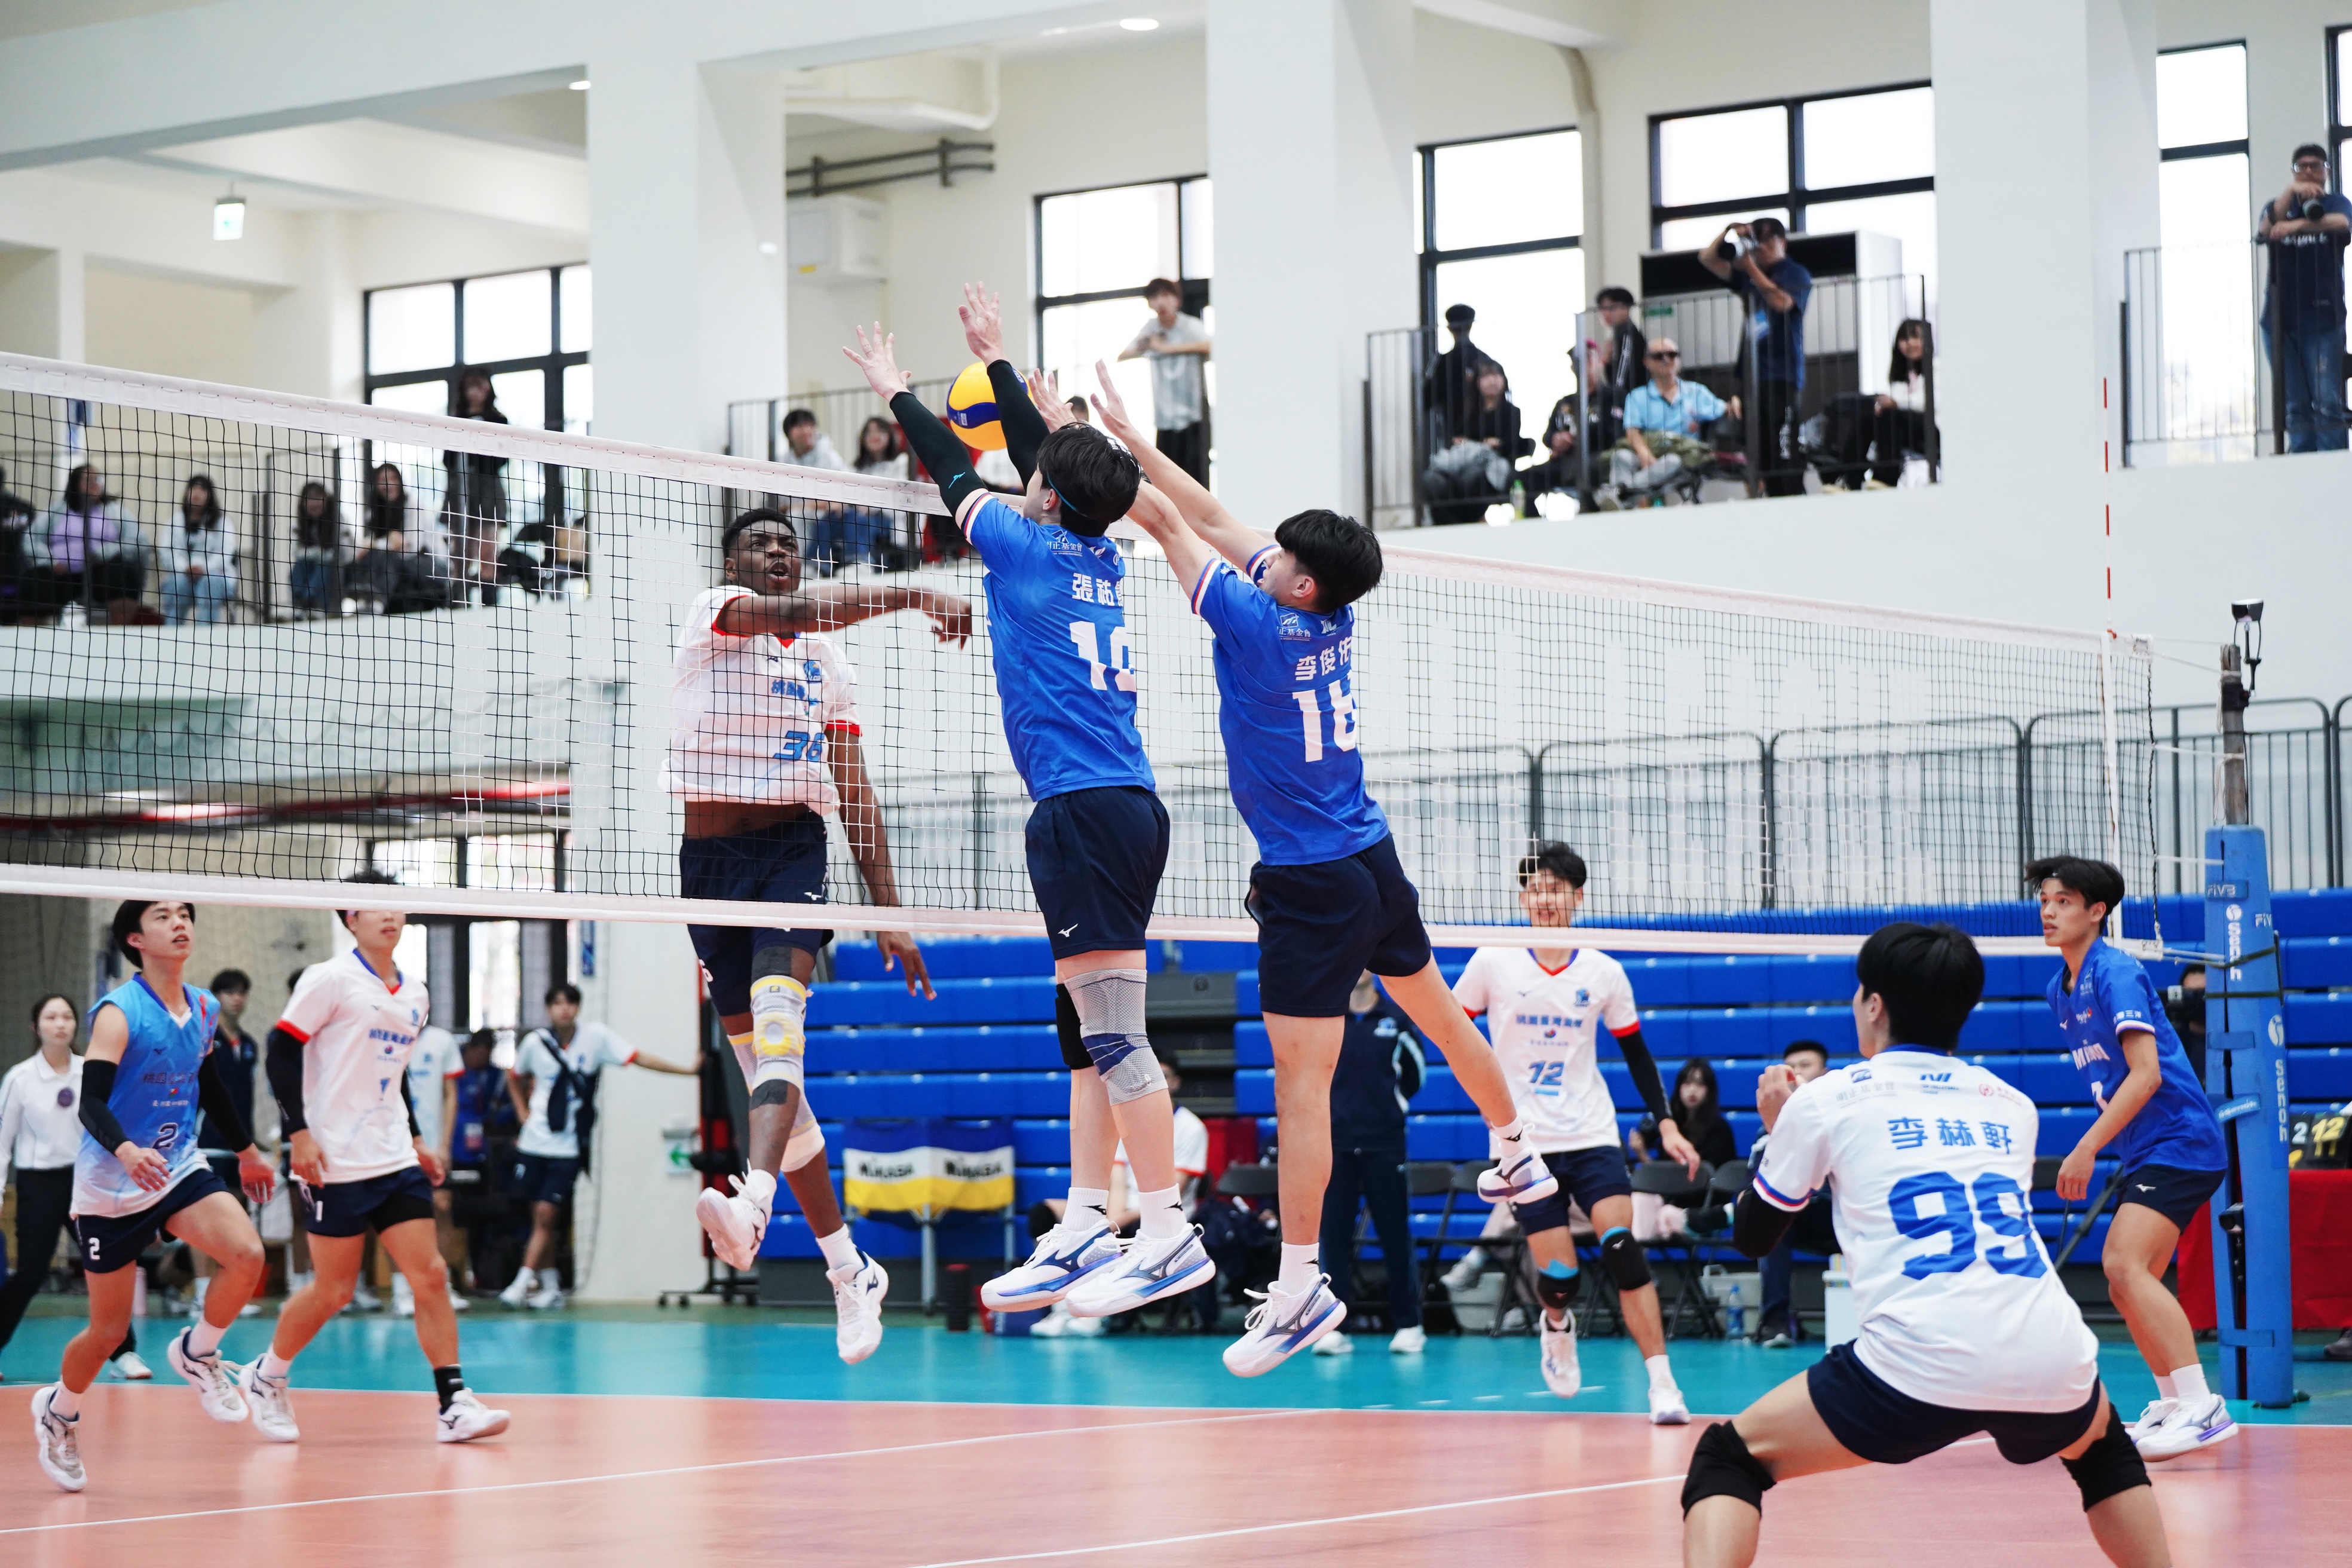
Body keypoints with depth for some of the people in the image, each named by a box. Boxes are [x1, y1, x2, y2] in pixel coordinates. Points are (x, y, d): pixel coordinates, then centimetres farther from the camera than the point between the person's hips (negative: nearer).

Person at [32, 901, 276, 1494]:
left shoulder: (204, 1009, 4)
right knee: (109, 1330, 2)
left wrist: (246, 1149, 31)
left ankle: (196, 1351, 5)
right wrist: (126, 1150, -43)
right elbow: (91, 1102, -24)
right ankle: (59, 1409, 32)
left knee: (246, 1255, -22)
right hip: (110, 1185, -5)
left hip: (179, 1169, 5)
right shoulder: (118, 1013, -16)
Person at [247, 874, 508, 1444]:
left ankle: (454, 1404, -4)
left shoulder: (415, 995, 14)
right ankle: (267, 1376, 22)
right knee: (334, 1290, -1)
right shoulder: (331, 980, -7)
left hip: (395, 1161, 6)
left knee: (430, 1275, -4)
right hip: (335, 1163, -6)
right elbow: (281, 1050, -9)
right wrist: (299, 1133, -16)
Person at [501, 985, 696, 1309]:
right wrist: (524, 1115, 7)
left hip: (569, 1147, -2)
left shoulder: (596, 1037, -5)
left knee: (546, 1214, -11)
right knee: (540, 1218, 6)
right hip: (535, 1144, 2)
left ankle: (521, 1283, -8)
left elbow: (639, 1058, -5)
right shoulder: (536, 1042, 0)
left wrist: (688, 1071, -10)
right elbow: (515, 1080, 19)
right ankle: (550, 1288, 17)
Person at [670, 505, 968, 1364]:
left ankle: (752, 1206, -49)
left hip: (795, 848, 0)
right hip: (711, 854, 0)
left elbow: (856, 796, 16)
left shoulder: (831, 664, 15)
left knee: (778, 1019, -27)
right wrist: (912, 594, -23)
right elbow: (797, 612, -18)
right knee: (765, 1068, 3)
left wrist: (887, 909, 9)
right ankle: (849, 1270, 13)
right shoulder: (712, 614, 4)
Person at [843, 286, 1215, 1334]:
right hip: (1122, 806, 9)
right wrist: (995, 359, 40)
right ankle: (1084, 1235, 12)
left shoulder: (1031, 551, -5)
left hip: (1086, 809, -9)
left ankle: (1171, 1236, -14)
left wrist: (895, 391, 26)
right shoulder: (1101, 559, 14)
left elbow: (955, 474, 10)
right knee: (1088, 1036, 10)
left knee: (1115, 1031, -11)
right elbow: (1042, 454, 29)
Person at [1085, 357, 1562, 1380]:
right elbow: (1214, 520, 9)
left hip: (1311, 887, -9)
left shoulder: (1259, 625, -18)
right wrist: (1125, 434, 12)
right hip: (1373, 861, 9)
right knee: (1435, 1009, 26)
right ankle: (1518, 1159, 45)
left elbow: (1168, 522, -10)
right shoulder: (1334, 622, 2)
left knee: (1301, 1081, -9)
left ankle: (1301, 1287, -11)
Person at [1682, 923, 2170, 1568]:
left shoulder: (1824, 1099, 13)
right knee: (2102, 1450, 38)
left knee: (1728, 1458, 12)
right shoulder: (2012, 1106, 22)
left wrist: (1776, 1127, 41)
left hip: (1917, 1366, -4)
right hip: (2054, 1364, 4)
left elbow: (1752, 1237, 25)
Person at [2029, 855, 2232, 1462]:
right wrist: (2100, 1149, 17)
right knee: (2124, 1276, 12)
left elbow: (2147, 1074, -21)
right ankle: (2172, 1405, 21)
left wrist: (2087, 1148, -22)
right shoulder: (2062, 990, 14)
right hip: (2146, 1152, 10)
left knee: (2126, 1265, -21)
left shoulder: (2115, 973, -14)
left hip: (2179, 1141, -10)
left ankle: (2202, 1408, -24)